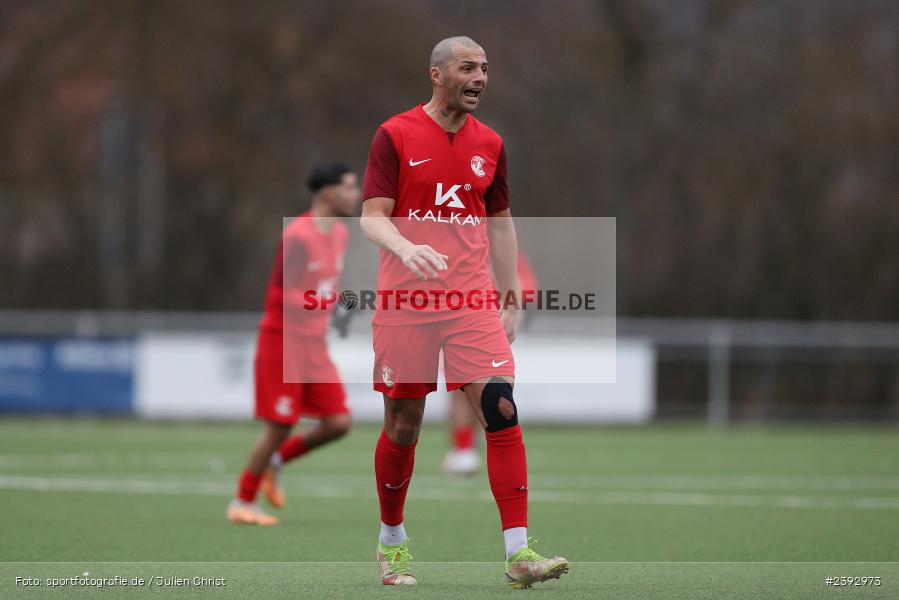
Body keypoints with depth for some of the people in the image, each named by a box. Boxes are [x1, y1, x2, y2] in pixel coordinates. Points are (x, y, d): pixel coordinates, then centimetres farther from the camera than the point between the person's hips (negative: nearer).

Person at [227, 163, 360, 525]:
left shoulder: (339, 234, 8)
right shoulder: (298, 237, -18)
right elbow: (281, 297, -21)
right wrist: (327, 304, -29)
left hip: (314, 344, 8)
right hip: (284, 341, -8)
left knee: (338, 423, -1)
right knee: (280, 426, -5)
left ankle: (276, 461, 21)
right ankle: (242, 503, 9)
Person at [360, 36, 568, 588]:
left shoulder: (489, 144, 11)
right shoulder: (395, 136, -1)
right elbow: (373, 216, -6)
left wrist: (511, 296, 15)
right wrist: (406, 248, -26)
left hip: (472, 300, 3)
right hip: (405, 300, -2)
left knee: (502, 410, -13)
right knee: (403, 425, 4)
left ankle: (519, 552, -15)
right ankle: (392, 539, 25)